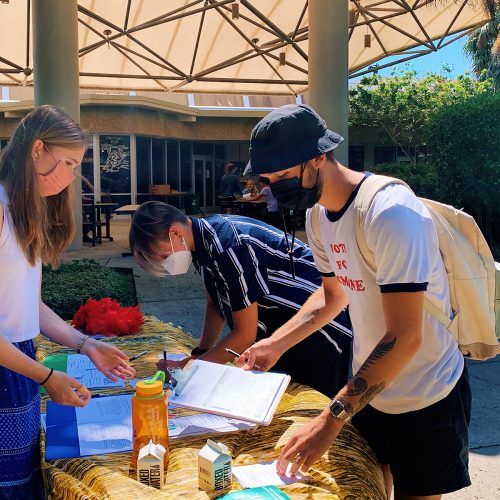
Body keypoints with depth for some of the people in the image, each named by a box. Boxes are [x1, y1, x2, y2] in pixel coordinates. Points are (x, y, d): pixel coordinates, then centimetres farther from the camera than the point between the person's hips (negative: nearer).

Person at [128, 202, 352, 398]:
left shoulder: (228, 245, -29)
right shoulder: (202, 238, -2)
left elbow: (245, 335, -24)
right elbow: (215, 302, 13)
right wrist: (201, 352, 2)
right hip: (278, 326, 9)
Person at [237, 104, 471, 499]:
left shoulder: (391, 212, -28)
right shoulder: (317, 214, -1)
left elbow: (404, 337, -31)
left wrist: (331, 420, -31)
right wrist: (276, 343, 4)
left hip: (426, 401, -7)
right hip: (369, 388, 7)